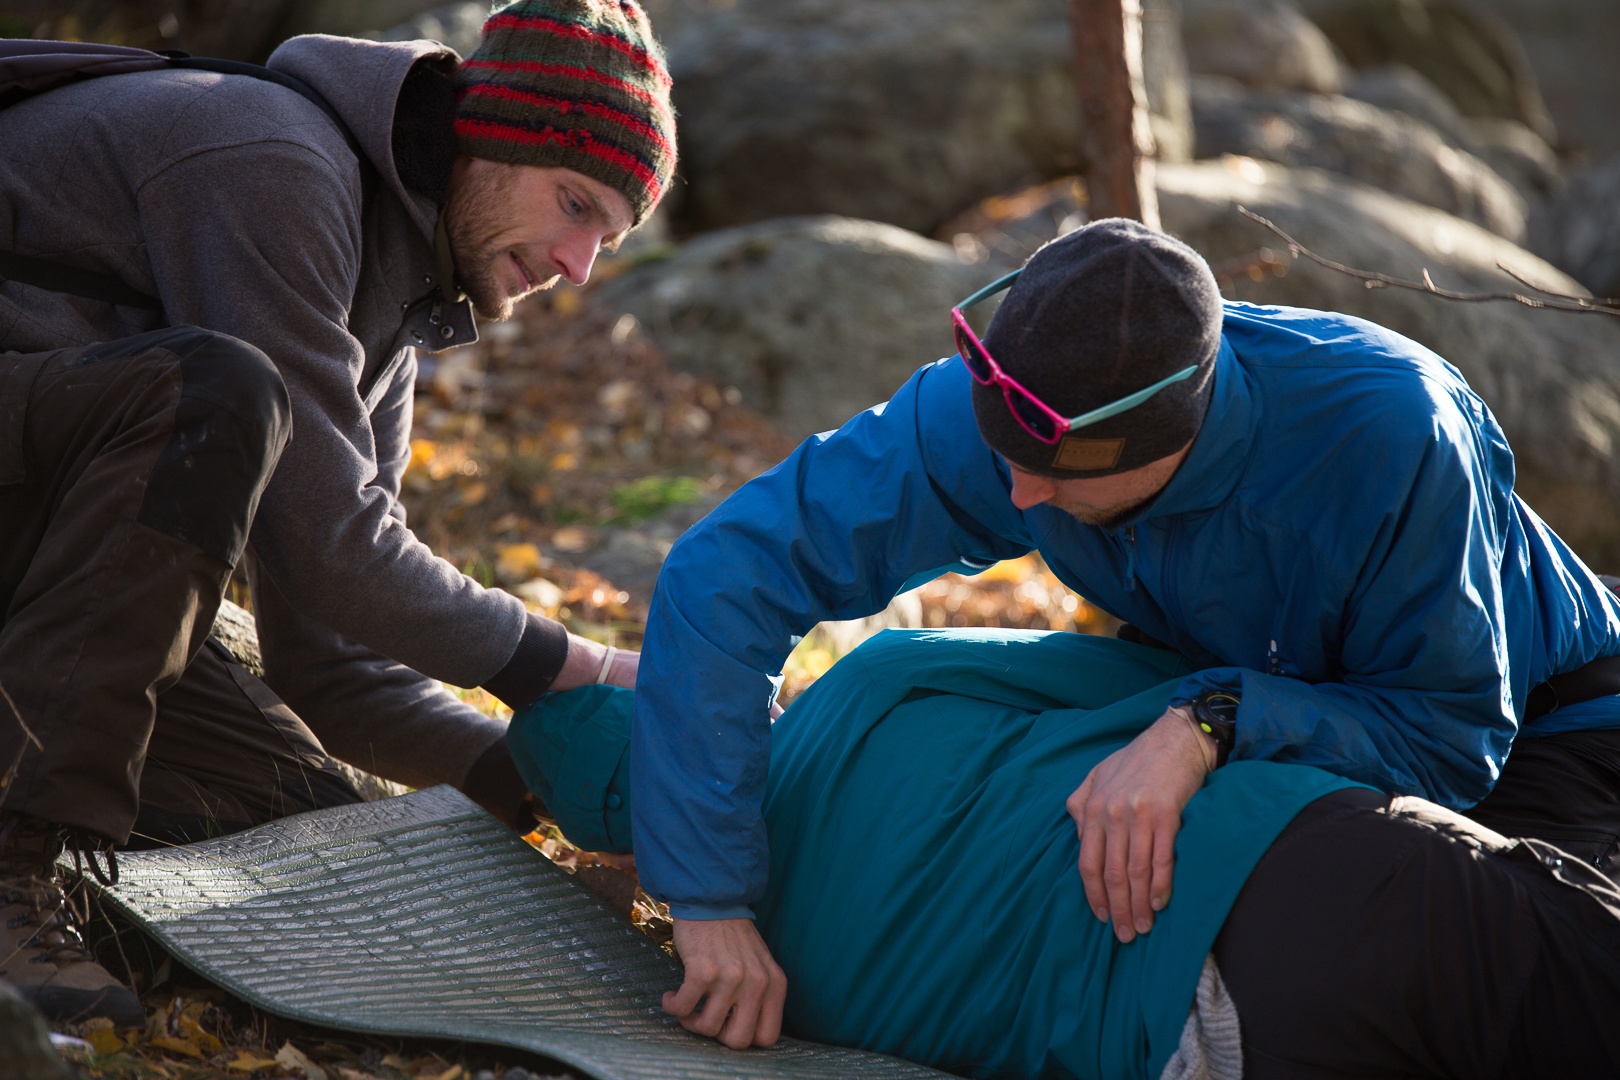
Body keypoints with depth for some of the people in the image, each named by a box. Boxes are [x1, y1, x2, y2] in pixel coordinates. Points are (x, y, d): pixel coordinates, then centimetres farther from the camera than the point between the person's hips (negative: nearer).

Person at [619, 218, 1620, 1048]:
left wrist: (1212, 725, -50)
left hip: (1534, 722, -3)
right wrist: (709, 897, -37)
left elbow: (1455, 728, -32)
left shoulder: (1386, 429, -40)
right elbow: (728, 569, -32)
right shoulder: (988, 410, -31)